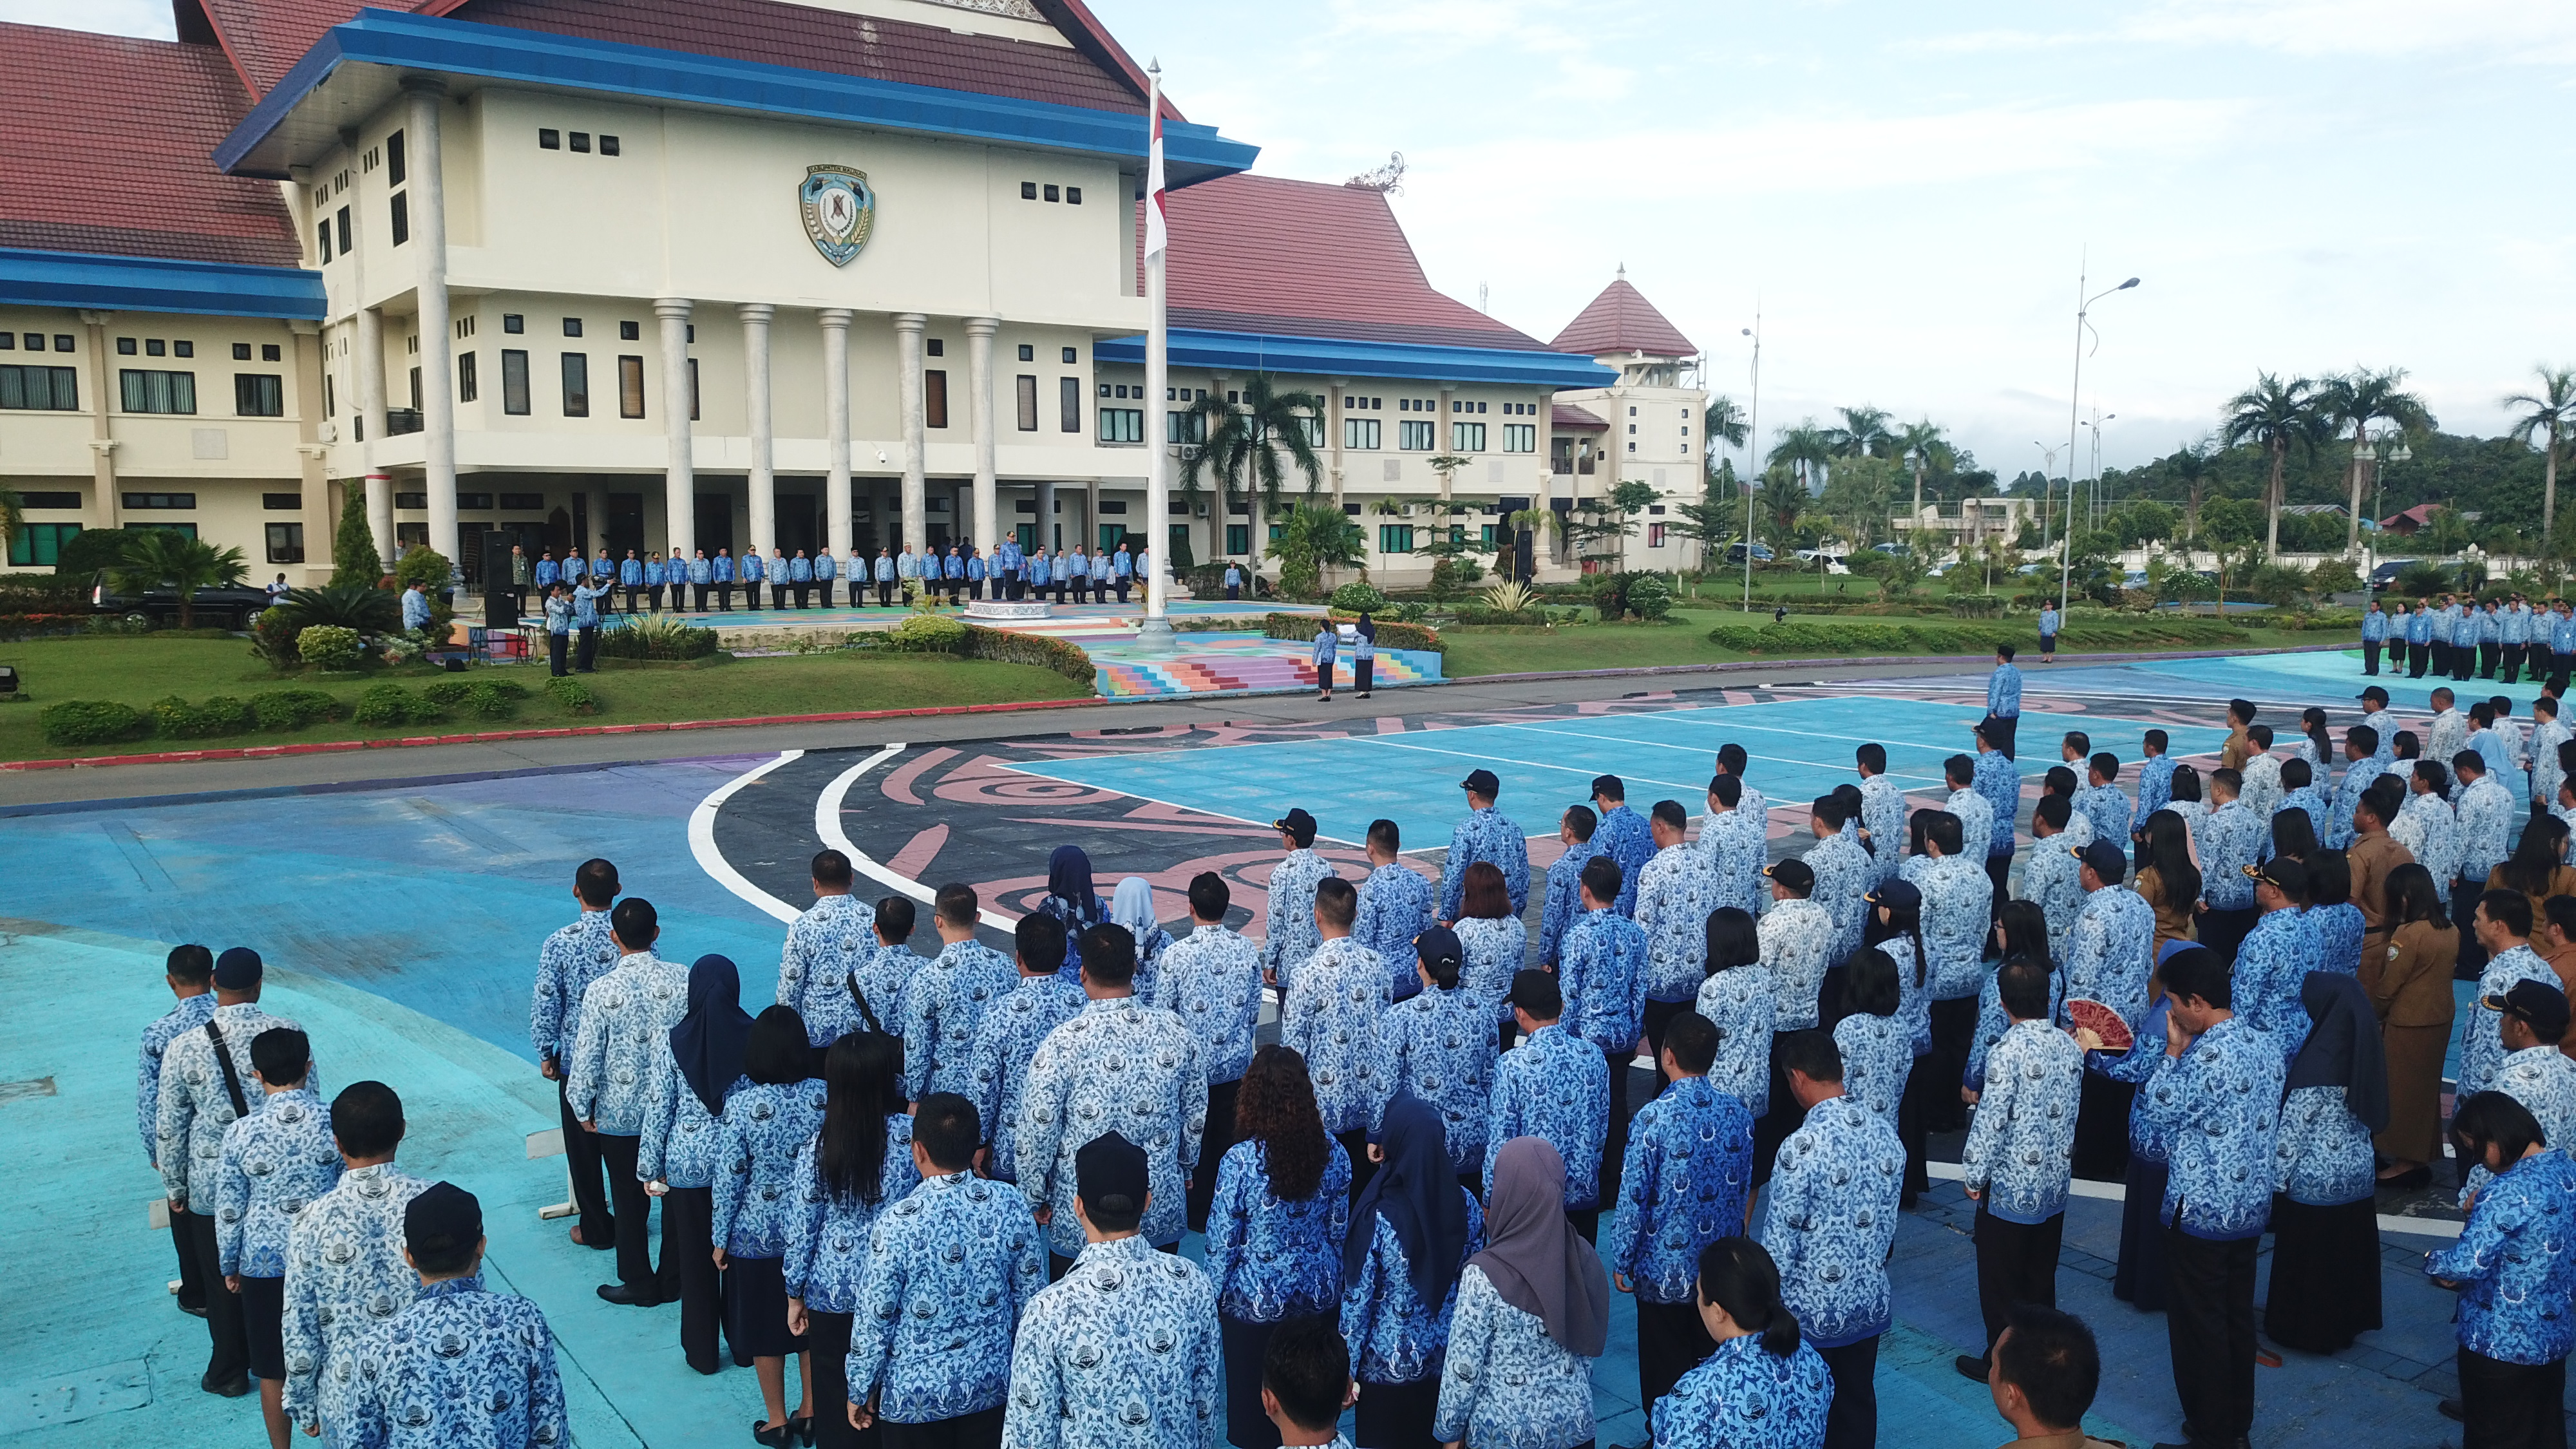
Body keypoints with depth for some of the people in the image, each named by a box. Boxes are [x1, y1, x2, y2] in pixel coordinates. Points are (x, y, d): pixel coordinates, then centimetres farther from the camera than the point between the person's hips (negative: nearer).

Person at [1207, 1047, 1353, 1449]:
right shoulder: (1333, 1153, -11)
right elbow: (1339, 1229, 0)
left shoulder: (1240, 1160, -24)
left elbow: (1222, 1240, -15)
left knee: (1252, 1389, 18)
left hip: (1255, 1300, -3)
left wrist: (1214, 1296, 0)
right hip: (1319, 1295, 3)